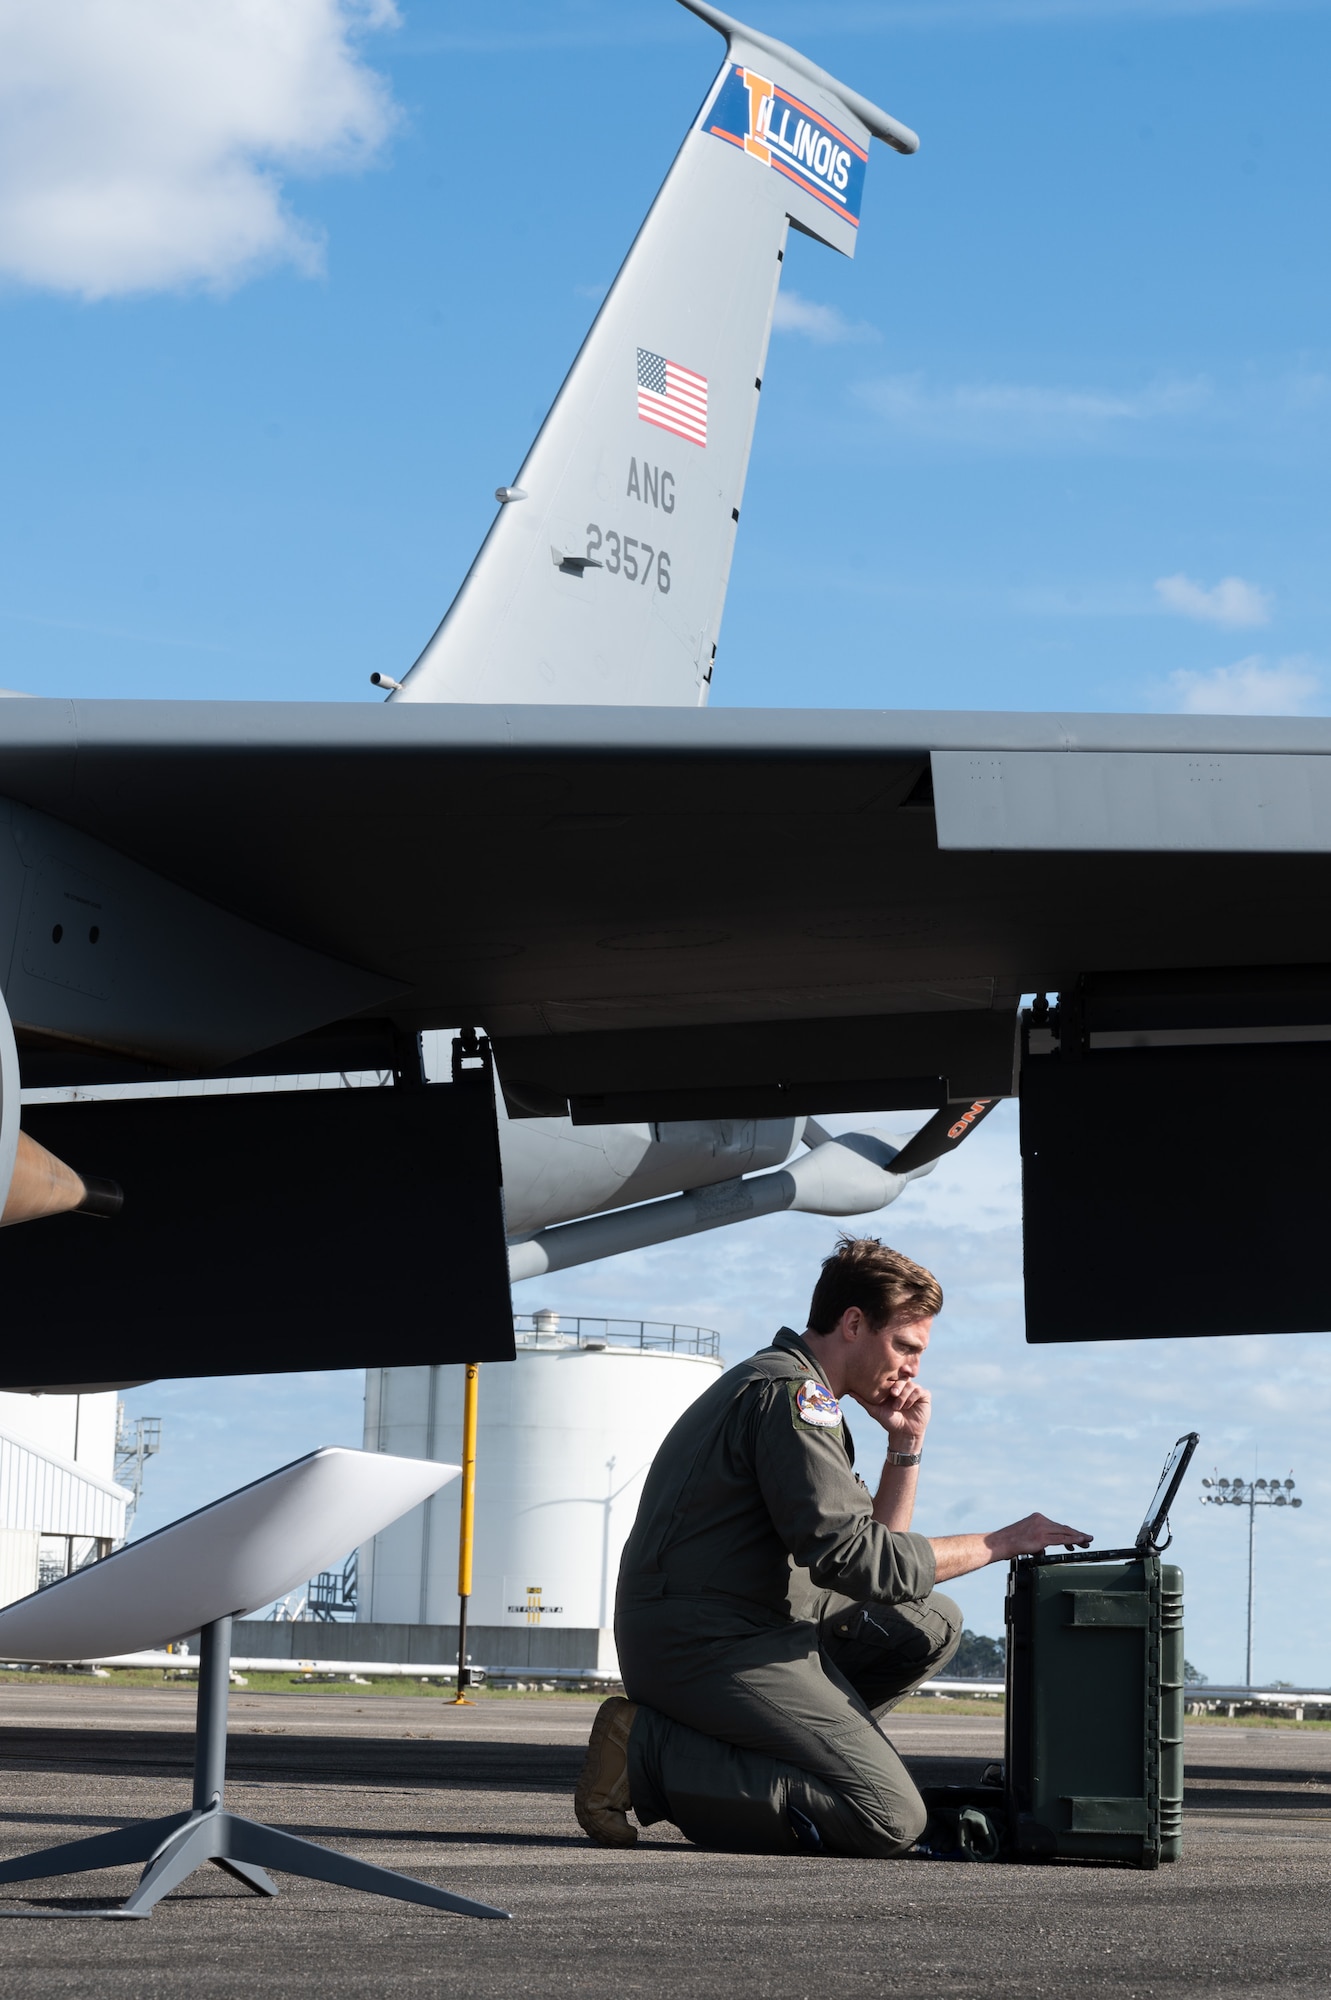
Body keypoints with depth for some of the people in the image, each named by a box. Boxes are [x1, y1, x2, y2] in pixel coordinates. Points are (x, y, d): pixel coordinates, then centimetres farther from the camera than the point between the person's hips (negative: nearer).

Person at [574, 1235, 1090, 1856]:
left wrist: (905, 1447, 9)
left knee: (930, 1625, 13)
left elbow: (874, 1543, 21)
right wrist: (998, 1543, -14)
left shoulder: (797, 1393, 21)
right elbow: (853, 1559, -21)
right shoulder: (790, 1391, -13)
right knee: (892, 1820, -16)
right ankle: (653, 1754, -11)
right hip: (705, 1640, -10)